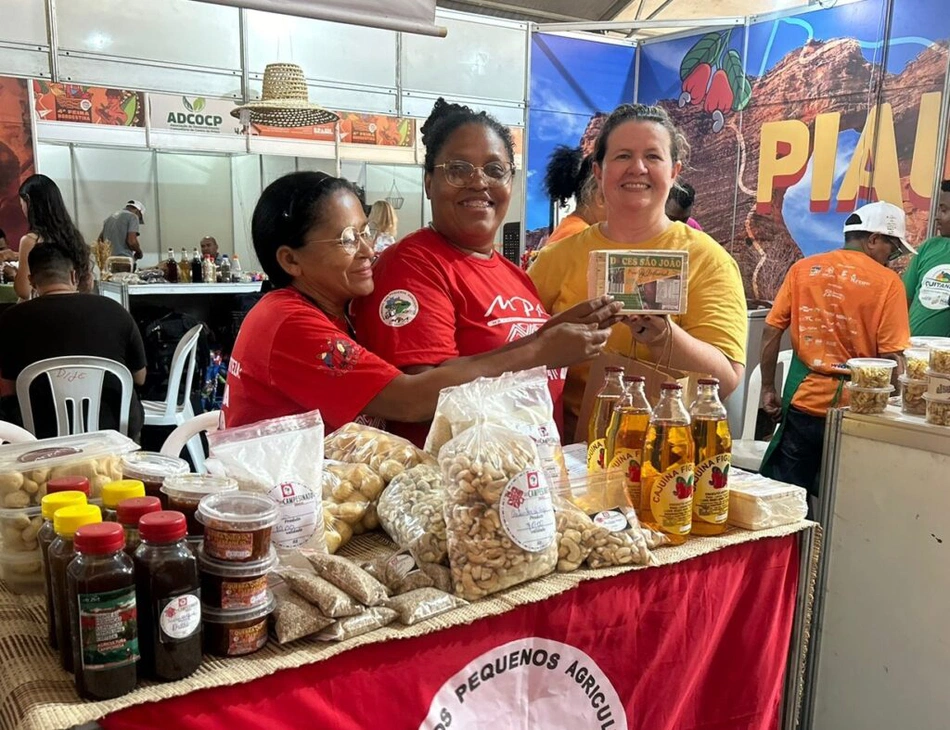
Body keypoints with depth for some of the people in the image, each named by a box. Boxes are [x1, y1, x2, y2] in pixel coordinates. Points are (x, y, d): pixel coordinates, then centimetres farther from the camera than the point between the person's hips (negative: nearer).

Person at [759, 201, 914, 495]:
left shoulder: (803, 268, 2)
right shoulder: (887, 281, -6)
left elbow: (771, 332, 1)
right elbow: (891, 356, -10)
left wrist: (768, 389, 9)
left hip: (803, 402, 2)